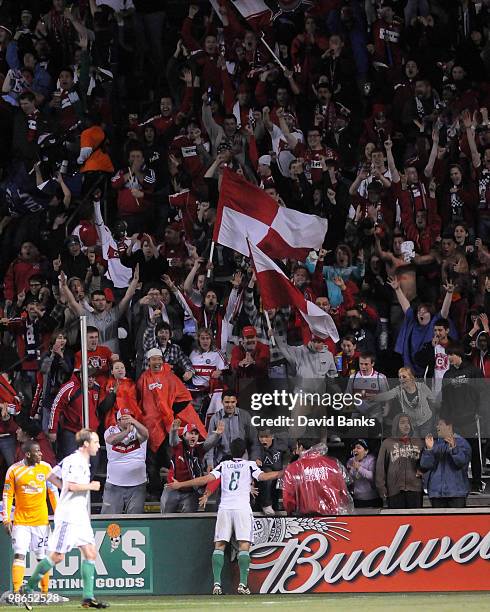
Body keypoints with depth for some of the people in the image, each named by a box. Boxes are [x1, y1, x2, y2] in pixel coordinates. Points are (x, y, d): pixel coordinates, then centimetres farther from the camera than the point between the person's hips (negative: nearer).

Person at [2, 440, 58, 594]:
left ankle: (45, 592, 10)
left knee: (42, 557, 4)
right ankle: (16, 592, -9)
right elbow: (7, 495, 1)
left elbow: (53, 492, 9)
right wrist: (6, 519, -4)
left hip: (41, 519, 1)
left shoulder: (46, 468, 1)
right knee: (19, 555, -8)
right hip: (20, 520, -1)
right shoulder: (14, 470, -4)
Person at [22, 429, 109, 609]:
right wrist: (91, 486, -11)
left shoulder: (83, 462, 16)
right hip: (68, 516, -10)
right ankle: (28, 588, 4)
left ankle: (88, 597, 2)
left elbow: (51, 476, 22)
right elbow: (71, 485, -25)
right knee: (57, 556, -7)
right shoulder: (75, 461, -13)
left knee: (90, 553, 3)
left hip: (80, 516, 10)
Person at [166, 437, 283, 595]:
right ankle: (243, 584, -17)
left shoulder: (223, 465, 13)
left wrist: (180, 484, 6)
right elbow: (262, 476, -8)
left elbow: (207, 478, 3)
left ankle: (217, 583, -9)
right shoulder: (250, 465, 8)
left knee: (219, 545, 3)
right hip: (242, 508, -2)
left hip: (224, 508, 2)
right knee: (244, 545, -5)